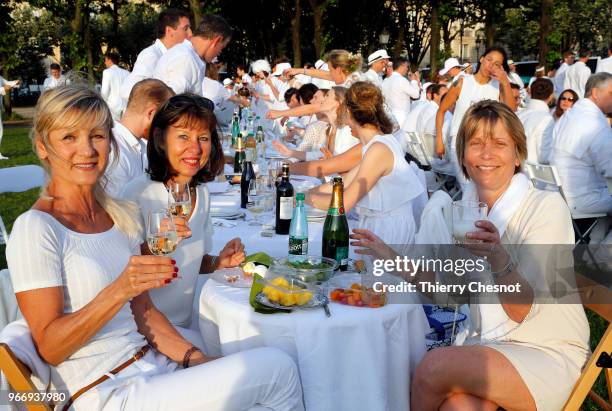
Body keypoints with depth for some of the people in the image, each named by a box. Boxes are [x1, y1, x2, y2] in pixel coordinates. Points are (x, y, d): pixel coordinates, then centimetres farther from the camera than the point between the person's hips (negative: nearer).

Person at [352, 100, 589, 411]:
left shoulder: (547, 206, -14)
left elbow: (522, 311, -19)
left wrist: (500, 260, -39)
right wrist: (393, 260, 3)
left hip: (548, 353, -3)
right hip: (487, 345, 4)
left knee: (435, 365, -26)